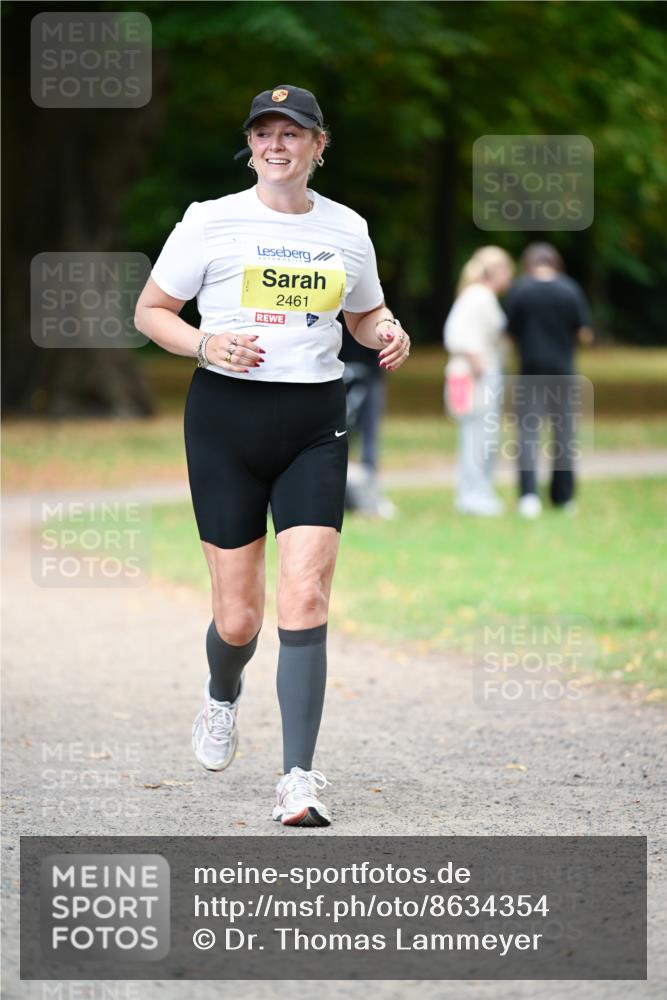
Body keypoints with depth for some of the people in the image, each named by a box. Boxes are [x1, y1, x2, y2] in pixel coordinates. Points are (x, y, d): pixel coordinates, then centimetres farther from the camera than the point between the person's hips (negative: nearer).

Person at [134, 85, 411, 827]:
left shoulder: (346, 229, 9)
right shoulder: (212, 221, 0)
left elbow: (367, 313, 24)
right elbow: (150, 311, 5)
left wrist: (388, 335, 1)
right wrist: (205, 345, -14)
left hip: (314, 422, 2)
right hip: (227, 415, -1)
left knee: (305, 600, -14)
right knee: (237, 617, 1)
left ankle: (298, 781, -12)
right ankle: (223, 696, 38)